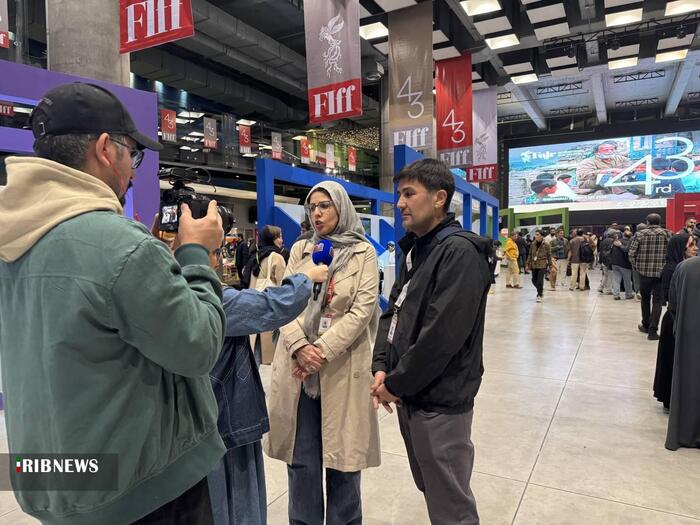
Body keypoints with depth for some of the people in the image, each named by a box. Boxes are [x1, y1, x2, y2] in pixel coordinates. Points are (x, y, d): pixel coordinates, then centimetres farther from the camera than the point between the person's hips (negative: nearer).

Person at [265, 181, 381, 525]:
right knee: (301, 458, 11)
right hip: (298, 364, 3)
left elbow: (363, 309, -8)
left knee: (342, 456, 9)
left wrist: (322, 351, -16)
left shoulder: (363, 252, 1)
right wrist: (299, 346, -15)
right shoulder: (300, 250, 11)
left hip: (342, 366, -2)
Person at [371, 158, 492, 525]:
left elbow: (442, 334, -25)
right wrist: (382, 367, -2)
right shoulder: (415, 250, 11)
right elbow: (393, 313, 11)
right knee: (429, 487, 24)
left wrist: (397, 384, -15)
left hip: (440, 401, -8)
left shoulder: (460, 252, -18)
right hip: (410, 394, 9)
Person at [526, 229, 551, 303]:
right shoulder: (533, 244, 4)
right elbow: (530, 255, 9)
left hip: (542, 265, -4)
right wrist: (528, 264, 8)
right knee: (534, 280, 8)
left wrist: (549, 265, 0)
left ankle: (539, 295, 2)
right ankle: (541, 290, 36)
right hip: (534, 265, 4)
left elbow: (549, 255, 0)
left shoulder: (546, 245, -5)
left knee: (540, 280, -9)